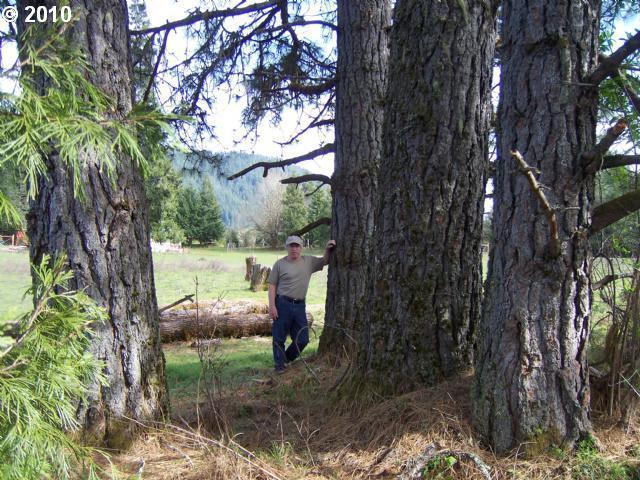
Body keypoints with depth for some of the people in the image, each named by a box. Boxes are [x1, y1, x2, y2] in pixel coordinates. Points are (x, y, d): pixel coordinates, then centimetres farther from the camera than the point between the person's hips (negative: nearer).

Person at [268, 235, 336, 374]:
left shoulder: (309, 261, 7)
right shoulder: (280, 264, -3)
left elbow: (325, 261, 20)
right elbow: (272, 286, -2)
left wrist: (328, 249, -1)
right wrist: (272, 306, -11)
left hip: (300, 305, 4)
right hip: (282, 304, -4)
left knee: (302, 339, 10)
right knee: (279, 338, 4)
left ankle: (286, 359, 32)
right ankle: (280, 365, 20)